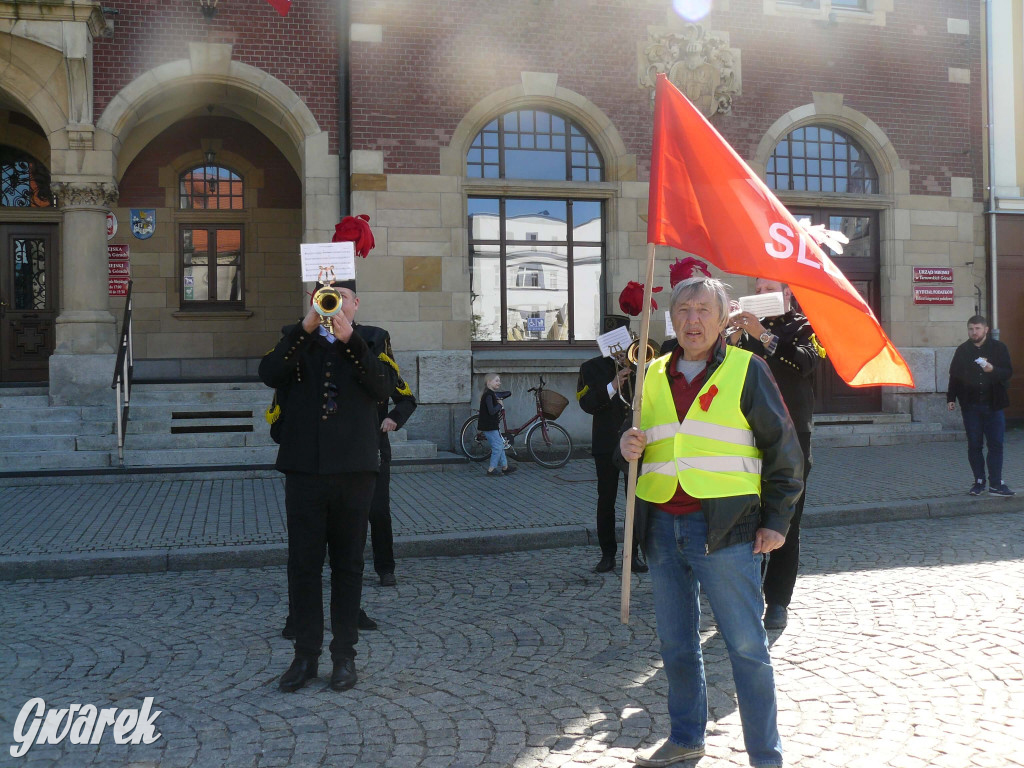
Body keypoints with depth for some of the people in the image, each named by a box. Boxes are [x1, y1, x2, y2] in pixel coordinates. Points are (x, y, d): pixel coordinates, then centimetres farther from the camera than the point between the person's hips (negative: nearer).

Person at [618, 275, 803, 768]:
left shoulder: (746, 370, -1)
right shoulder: (654, 375, 13)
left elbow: (784, 450, 0)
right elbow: (639, 445, 23)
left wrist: (776, 521, -5)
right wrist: (628, 448, -1)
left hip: (724, 527, -5)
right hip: (662, 526, 5)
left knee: (746, 647, 1)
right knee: (676, 644, 15)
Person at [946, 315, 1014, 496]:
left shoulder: (999, 348, 0)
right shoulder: (962, 350, 6)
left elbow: (1008, 372, -3)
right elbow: (954, 375, 10)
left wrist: (993, 370, -23)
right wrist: (951, 398, 5)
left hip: (993, 405, -1)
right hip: (970, 405, 2)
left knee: (996, 444, -1)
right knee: (974, 445, 5)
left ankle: (996, 484, 3)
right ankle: (979, 482, 14)